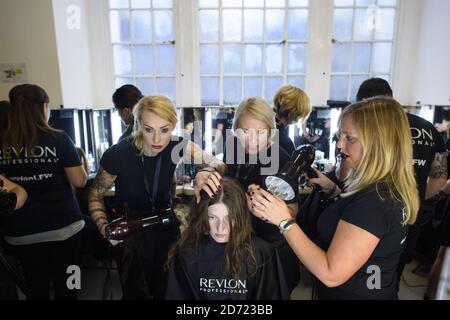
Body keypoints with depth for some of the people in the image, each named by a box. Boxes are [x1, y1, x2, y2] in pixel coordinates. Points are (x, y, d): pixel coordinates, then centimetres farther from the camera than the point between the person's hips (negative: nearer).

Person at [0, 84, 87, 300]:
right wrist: (81, 163, 8)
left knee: (36, 287, 17)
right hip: (62, 224, -3)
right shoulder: (59, 139, -11)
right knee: (65, 285, 13)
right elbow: (79, 181, -10)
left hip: (21, 229, 3)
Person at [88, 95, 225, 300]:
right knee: (136, 292, 12)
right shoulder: (117, 155, -23)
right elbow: (96, 195, -8)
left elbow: (218, 164, -18)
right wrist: (104, 227, -24)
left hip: (166, 228, 2)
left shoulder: (177, 147, -18)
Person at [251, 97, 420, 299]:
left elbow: (331, 275, -30)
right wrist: (333, 190, 5)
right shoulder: (391, 188, -3)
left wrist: (284, 221, -30)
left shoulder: (373, 200, -32)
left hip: (353, 294, -8)